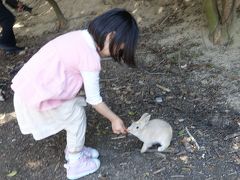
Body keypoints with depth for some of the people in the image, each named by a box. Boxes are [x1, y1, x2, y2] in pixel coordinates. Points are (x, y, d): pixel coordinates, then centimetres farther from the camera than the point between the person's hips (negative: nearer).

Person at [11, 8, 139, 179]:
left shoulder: (81, 37, 4)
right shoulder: (90, 56, -22)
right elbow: (94, 99, -12)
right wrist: (114, 119, 2)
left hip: (30, 85, 8)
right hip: (37, 96, -8)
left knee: (75, 112, 17)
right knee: (77, 117, 6)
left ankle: (74, 150, 37)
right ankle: (76, 165, 23)